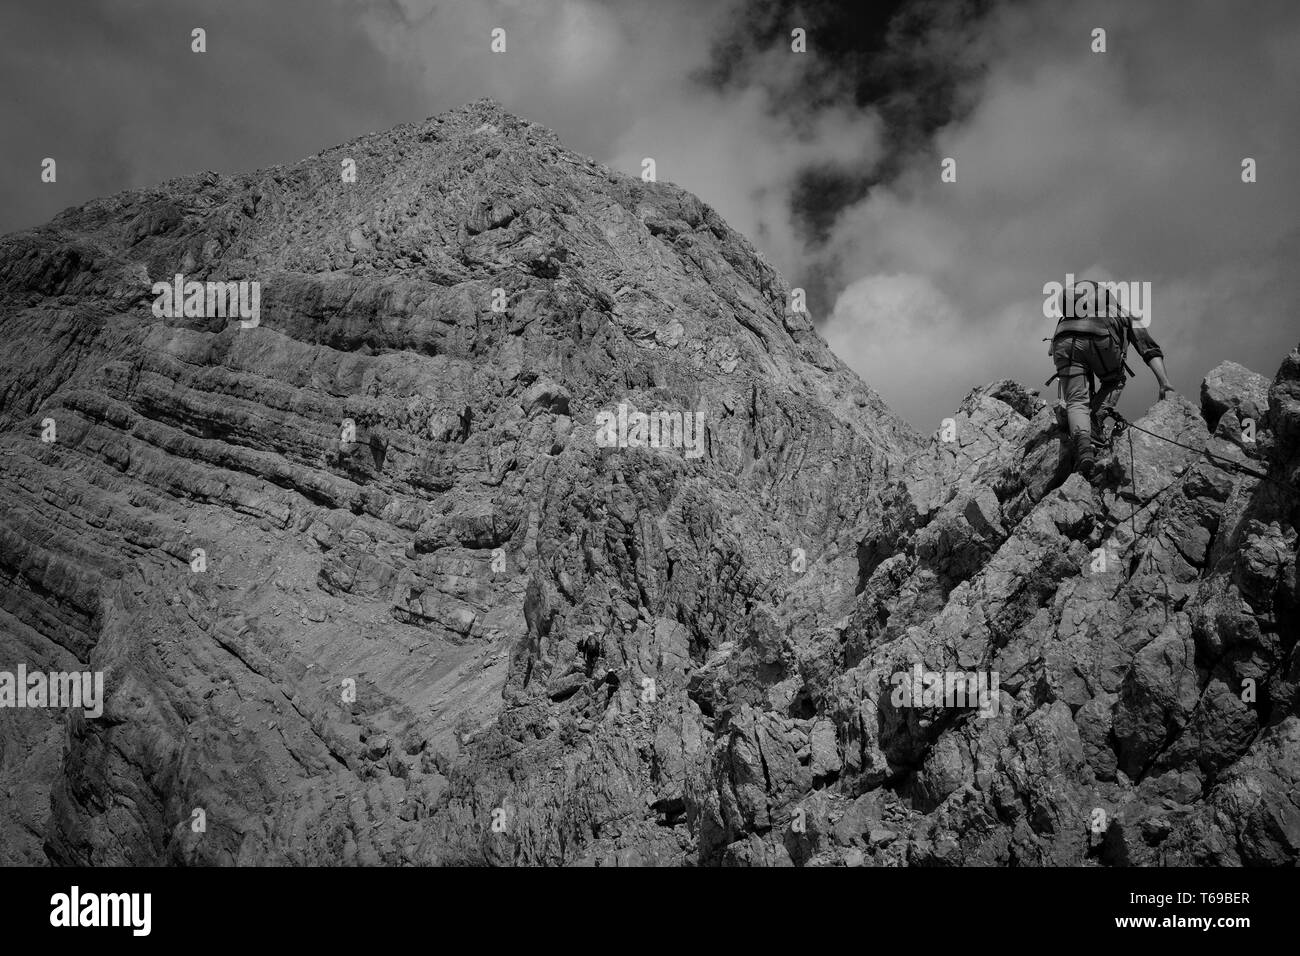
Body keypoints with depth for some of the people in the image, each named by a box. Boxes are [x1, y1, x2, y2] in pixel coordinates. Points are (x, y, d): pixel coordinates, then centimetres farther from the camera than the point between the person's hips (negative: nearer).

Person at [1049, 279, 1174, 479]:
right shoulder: (1123, 314, 36)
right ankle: (1096, 419, 1)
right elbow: (1149, 349, 21)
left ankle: (1083, 447, -25)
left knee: (1076, 400, 2)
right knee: (1113, 382, 27)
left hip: (1065, 339, 1)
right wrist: (1165, 384, 11)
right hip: (1102, 336, -1)